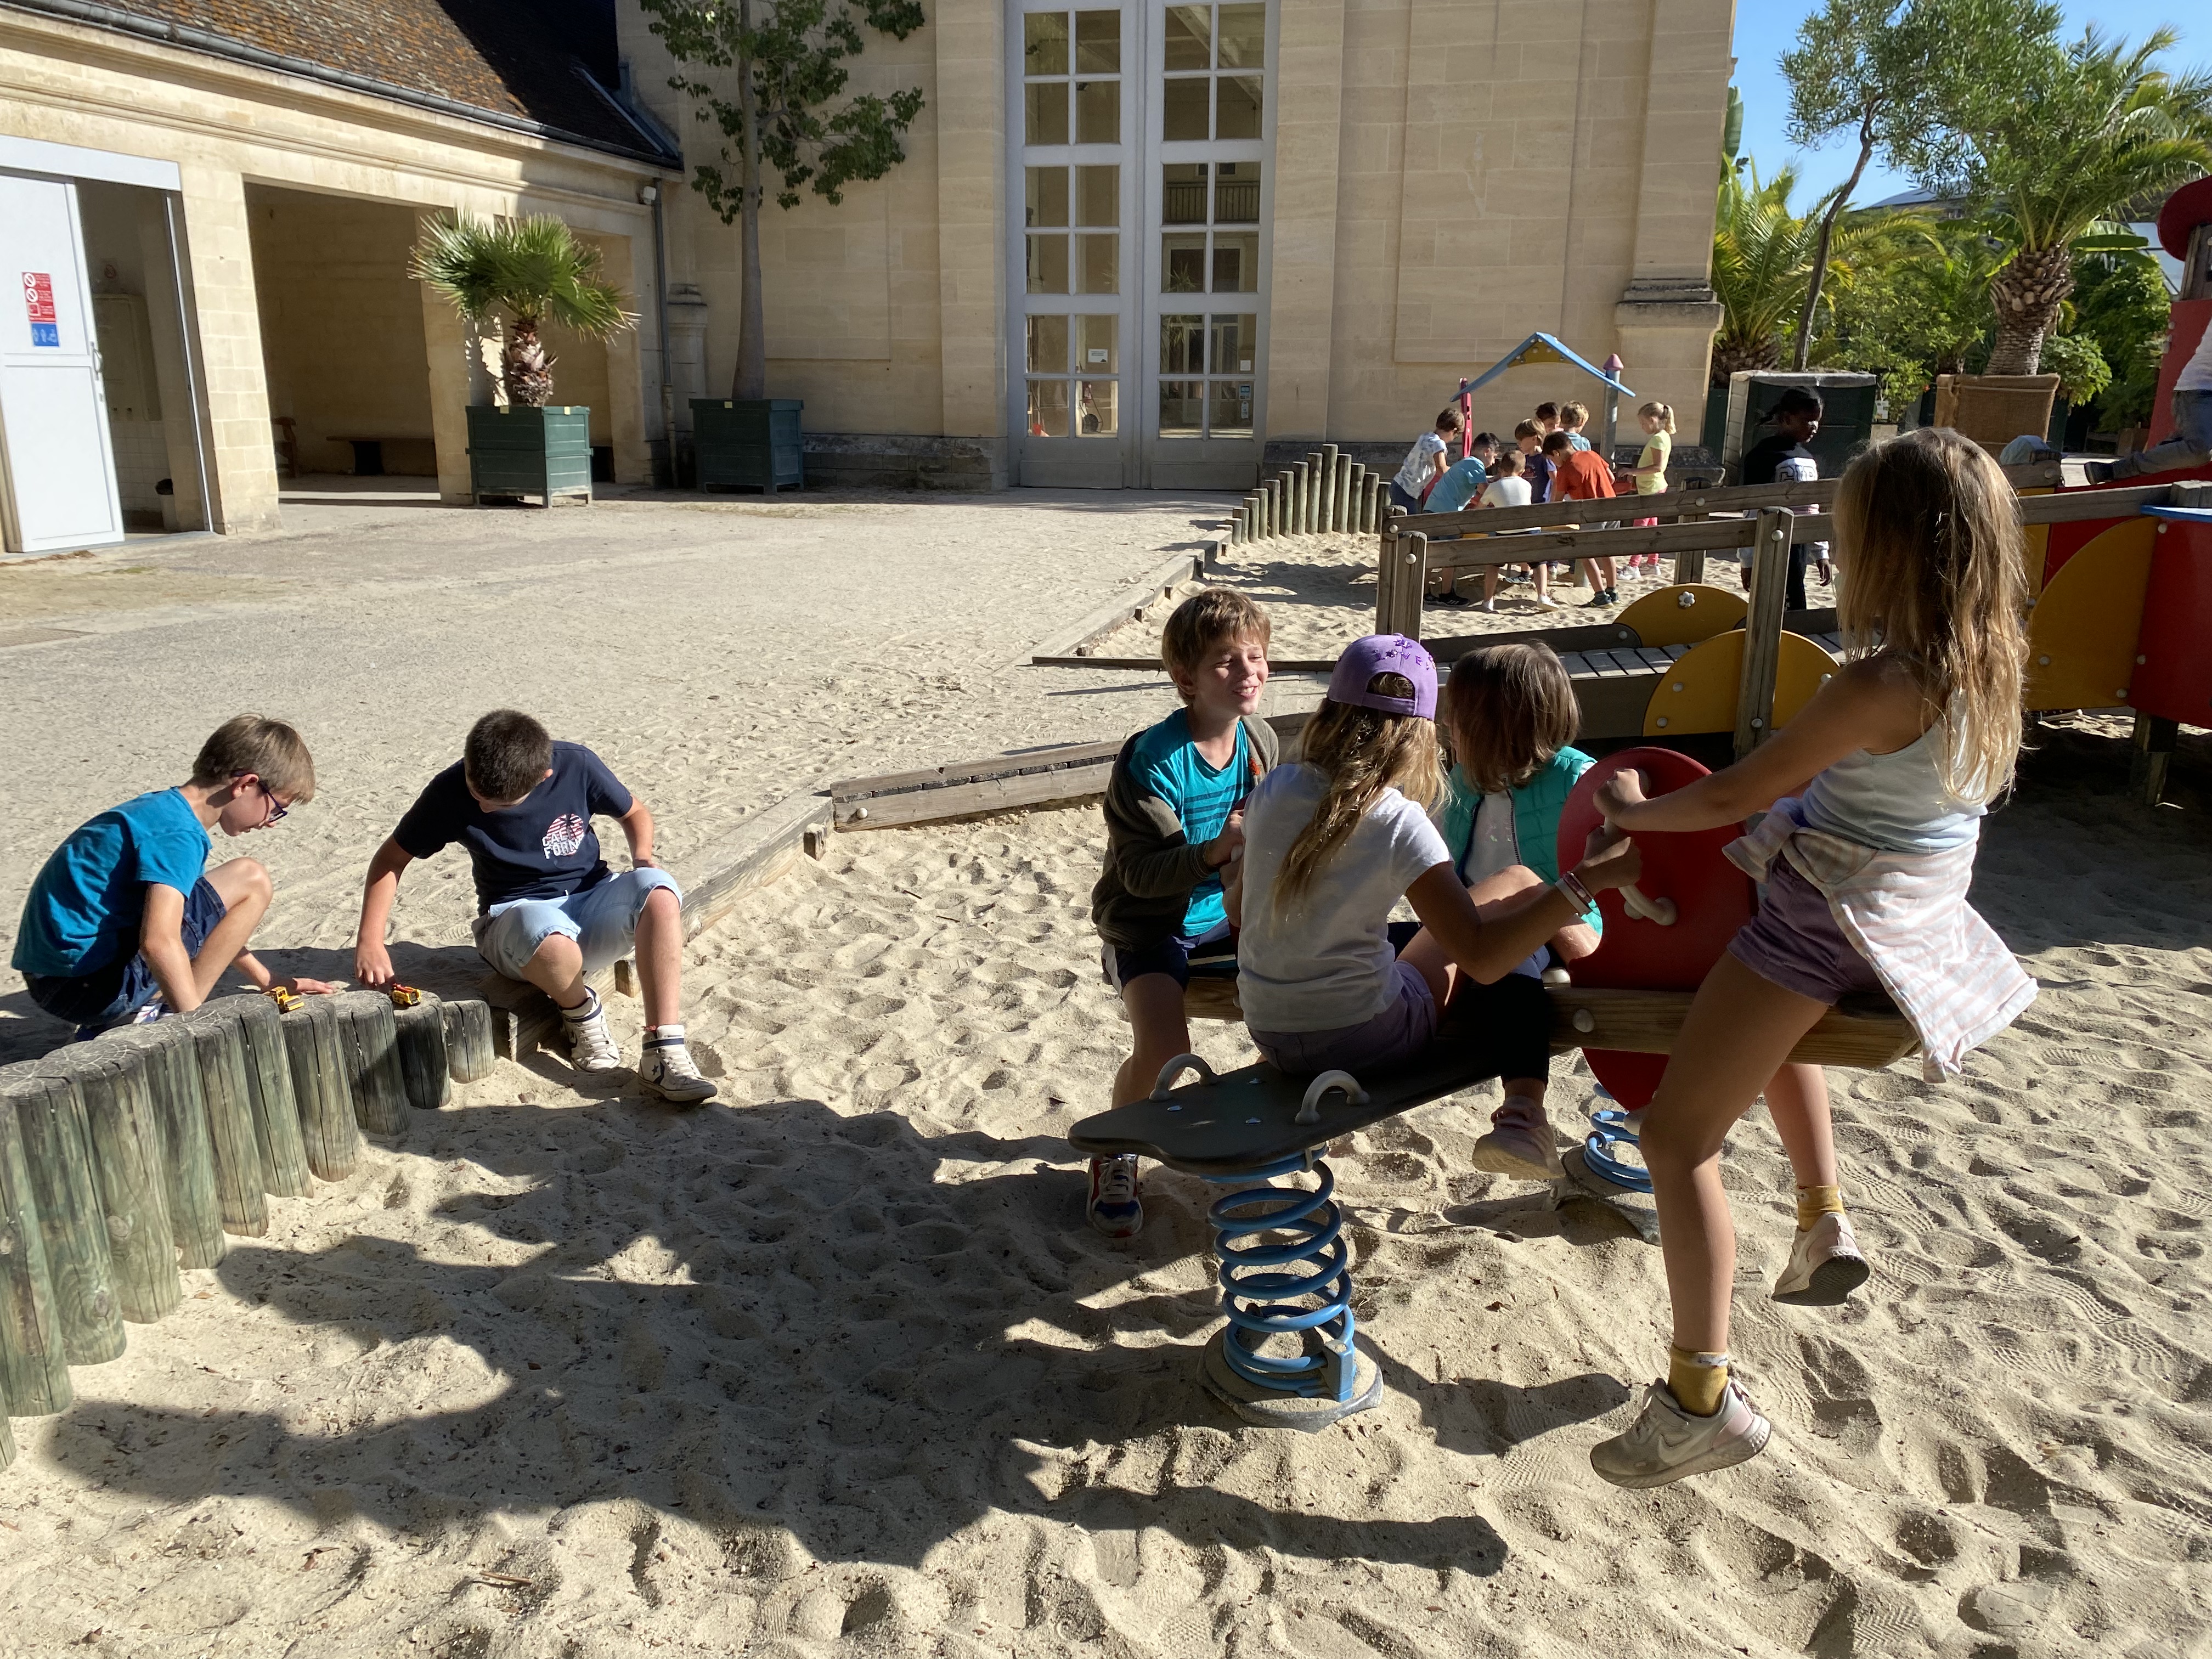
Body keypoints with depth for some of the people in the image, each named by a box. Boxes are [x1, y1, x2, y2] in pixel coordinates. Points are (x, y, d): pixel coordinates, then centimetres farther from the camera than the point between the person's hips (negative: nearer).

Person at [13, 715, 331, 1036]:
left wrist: (270, 983, 23)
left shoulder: (161, 807, 14)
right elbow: (159, 942, -31)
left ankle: (107, 1030, 15)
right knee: (252, 881, -9)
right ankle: (157, 1021, -8)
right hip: (85, 984, -10)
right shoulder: (178, 834, -17)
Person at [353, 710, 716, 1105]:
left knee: (657, 888, -33)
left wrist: (642, 859, -10)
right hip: (514, 920, -2)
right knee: (547, 931, -41)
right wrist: (370, 942, -5)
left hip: (592, 898, 2)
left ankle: (664, 1053, -34)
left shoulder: (577, 765, -9)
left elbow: (635, 812, 10)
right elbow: (391, 858, 3)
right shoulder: (450, 791, -10)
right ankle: (581, 1014, -7)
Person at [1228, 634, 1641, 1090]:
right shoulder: (1397, 822, -19)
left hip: (1269, 1035, 6)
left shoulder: (1273, 790, -4)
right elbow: (1482, 959, -22)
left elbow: (1237, 908, 9)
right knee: (1515, 885, 9)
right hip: (1360, 1039, -6)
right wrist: (1584, 879, -22)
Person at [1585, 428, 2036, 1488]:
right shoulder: (1991, 659, -2)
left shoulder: (1882, 683, -27)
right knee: (1776, 1018, 39)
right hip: (1917, 915, 9)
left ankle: (1701, 1399, -3)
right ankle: (1824, 1222, 35)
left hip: (1829, 917, -9)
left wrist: (1635, 811, -1)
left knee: (1678, 1132, -4)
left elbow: (1736, 794, -17)